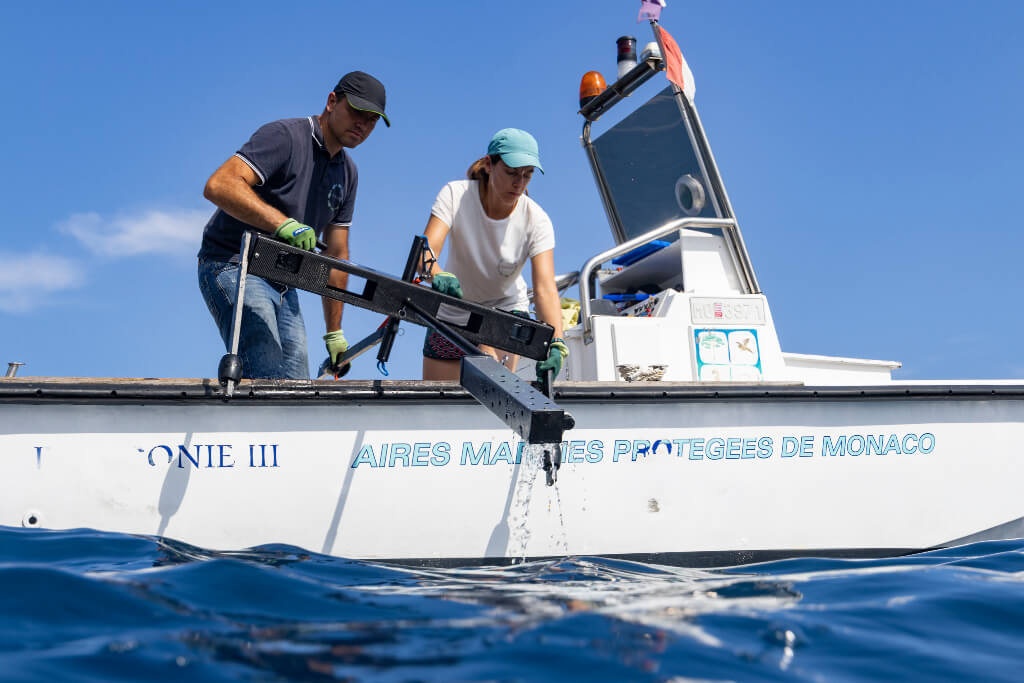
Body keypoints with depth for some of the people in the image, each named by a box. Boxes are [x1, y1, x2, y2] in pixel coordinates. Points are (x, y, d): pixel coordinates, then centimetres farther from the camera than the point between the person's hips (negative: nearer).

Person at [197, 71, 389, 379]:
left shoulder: (347, 174, 13)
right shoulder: (286, 136, -13)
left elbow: (336, 255, 14)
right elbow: (219, 185, -28)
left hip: (283, 284, 9)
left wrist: (334, 333, 11)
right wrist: (283, 223, -40)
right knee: (266, 378, -27)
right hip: (232, 265, -8)